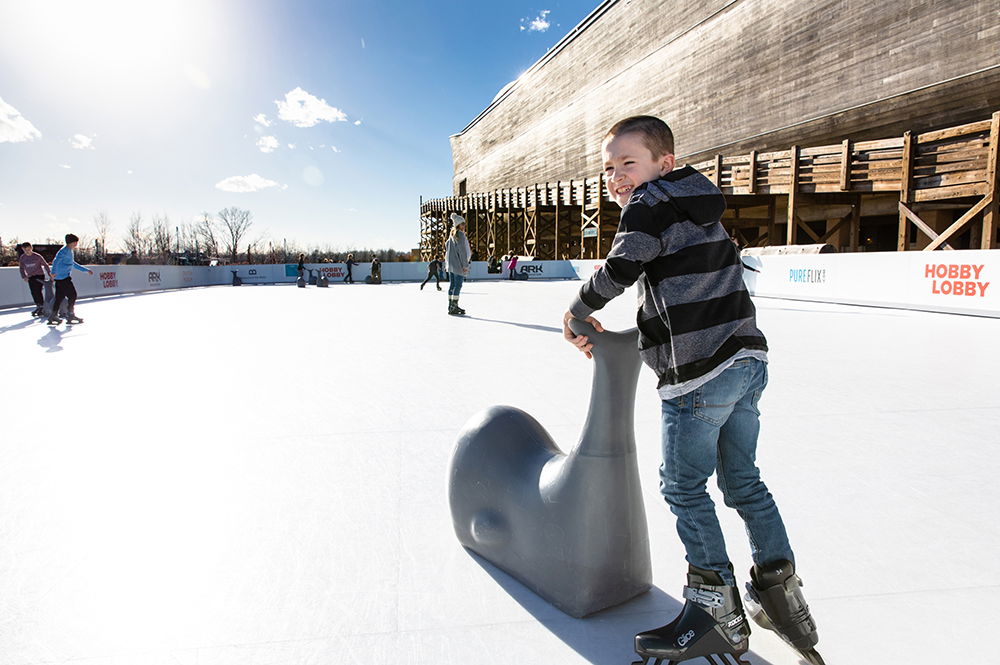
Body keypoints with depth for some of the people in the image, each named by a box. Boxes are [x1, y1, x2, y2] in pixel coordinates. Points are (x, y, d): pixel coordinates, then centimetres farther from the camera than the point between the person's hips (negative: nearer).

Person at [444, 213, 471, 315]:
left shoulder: (452, 235, 14)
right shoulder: (460, 234, -13)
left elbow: (446, 245, 22)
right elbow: (462, 250, -16)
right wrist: (465, 265, -14)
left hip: (451, 264, 9)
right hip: (458, 264, -9)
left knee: (452, 285, 12)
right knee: (458, 285, -8)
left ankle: (451, 305, 18)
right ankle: (453, 308, -10)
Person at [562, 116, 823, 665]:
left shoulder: (649, 204, -7)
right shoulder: (698, 204, 18)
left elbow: (619, 270, -19)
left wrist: (578, 313, -2)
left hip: (699, 374, -9)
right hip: (747, 358, 9)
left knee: (684, 487, 4)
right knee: (742, 480, 18)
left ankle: (717, 611, 13)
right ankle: (779, 590, 27)